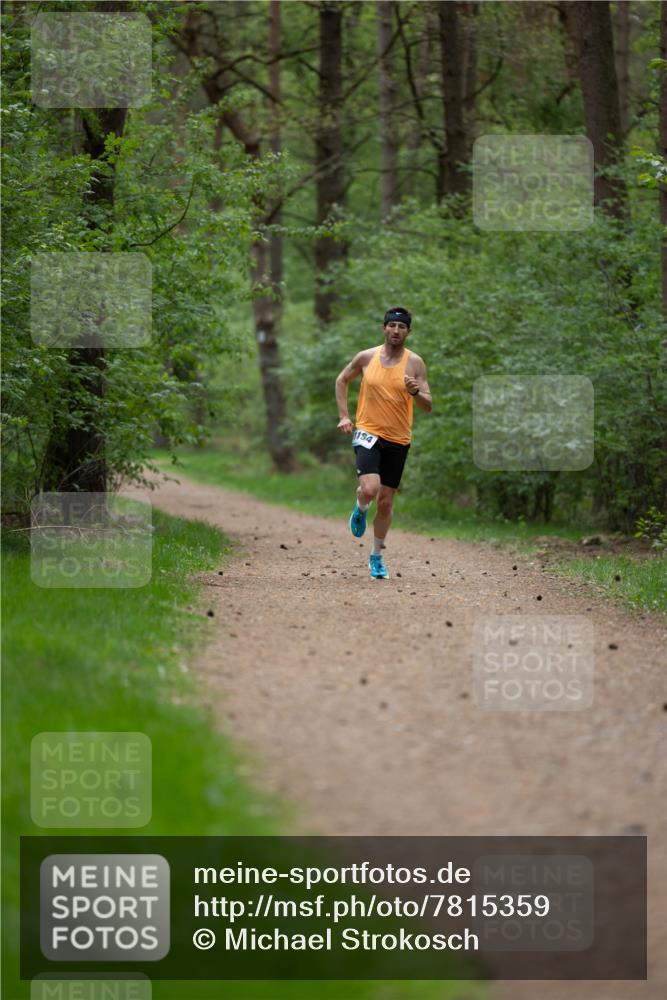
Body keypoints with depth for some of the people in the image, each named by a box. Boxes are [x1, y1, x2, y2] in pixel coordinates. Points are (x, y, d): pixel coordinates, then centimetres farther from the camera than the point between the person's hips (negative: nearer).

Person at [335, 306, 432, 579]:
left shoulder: (414, 363, -3)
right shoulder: (366, 357, -1)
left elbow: (428, 406, -4)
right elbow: (342, 380, 15)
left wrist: (416, 392, -26)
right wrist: (343, 416, 6)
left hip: (398, 439, 1)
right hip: (368, 433, -1)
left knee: (386, 501, 8)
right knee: (370, 488, -25)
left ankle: (377, 556, 26)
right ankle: (360, 509, 12)